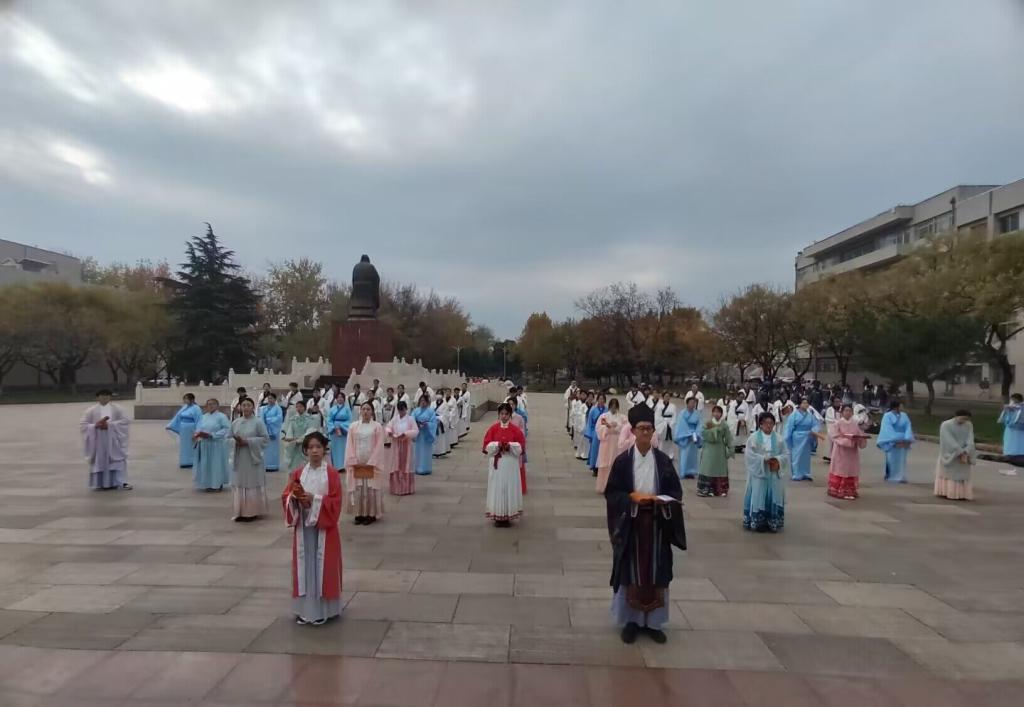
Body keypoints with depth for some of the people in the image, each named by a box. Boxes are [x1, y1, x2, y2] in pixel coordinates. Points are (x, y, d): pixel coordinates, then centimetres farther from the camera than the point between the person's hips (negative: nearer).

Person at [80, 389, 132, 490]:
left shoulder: (116, 409, 4)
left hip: (113, 441, -1)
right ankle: (101, 483, 15)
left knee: (118, 460, -5)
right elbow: (82, 425, 4)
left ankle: (122, 482, -6)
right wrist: (95, 426, -14)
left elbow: (125, 421, -3)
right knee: (99, 461, 4)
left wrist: (110, 425, -15)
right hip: (98, 441, 1)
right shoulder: (91, 410, 4)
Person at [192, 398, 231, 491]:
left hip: (216, 445, -6)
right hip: (204, 445, 6)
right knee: (205, 464, 10)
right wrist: (197, 434, -9)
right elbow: (199, 428, 14)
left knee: (216, 464, 0)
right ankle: (208, 483, 22)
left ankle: (218, 484, 10)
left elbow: (227, 429, -15)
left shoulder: (221, 416, -7)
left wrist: (212, 435, -20)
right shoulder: (204, 417, 13)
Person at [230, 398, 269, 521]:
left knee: (252, 485, 0)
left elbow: (264, 439, -8)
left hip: (253, 458, -5)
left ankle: (252, 512, 9)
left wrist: (248, 441, -16)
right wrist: (235, 442, -9)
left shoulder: (258, 422, -5)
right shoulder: (235, 423, 10)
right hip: (238, 459, 5)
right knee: (238, 485, 7)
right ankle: (240, 512, 16)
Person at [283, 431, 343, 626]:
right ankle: (304, 609, 22)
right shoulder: (297, 473, 4)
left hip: (324, 526, -3)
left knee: (323, 565, 3)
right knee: (304, 564, 10)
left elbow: (335, 501, -11)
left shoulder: (332, 474, -7)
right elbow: (285, 496, 4)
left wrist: (315, 498, -21)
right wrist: (294, 497, -17)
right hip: (303, 526, 3)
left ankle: (322, 609, 15)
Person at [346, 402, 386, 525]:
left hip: (372, 463, -2)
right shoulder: (353, 426, 6)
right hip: (357, 463, 2)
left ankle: (371, 514, 9)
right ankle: (359, 514, 14)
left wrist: (370, 463, -12)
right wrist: (354, 461, -7)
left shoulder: (377, 426, -1)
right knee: (357, 489, 4)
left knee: (371, 489, 0)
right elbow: (350, 445, 3)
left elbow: (379, 446, -6)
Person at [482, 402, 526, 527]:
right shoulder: (493, 428, 0)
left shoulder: (515, 429, 0)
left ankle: (508, 516, 15)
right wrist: (497, 445, -19)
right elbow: (486, 445, -2)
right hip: (496, 464, 0)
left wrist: (510, 445, -18)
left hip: (510, 464, 0)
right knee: (497, 488, 3)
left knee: (510, 488, 4)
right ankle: (498, 517, 12)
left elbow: (521, 445, -1)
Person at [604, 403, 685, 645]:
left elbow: (676, 492, 3)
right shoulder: (623, 460, -6)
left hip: (656, 522, 2)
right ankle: (631, 619, 21)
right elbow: (611, 492, -3)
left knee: (655, 571, 9)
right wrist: (632, 496, -20)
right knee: (631, 571, 6)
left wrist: (659, 499, -17)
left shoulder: (663, 460, 0)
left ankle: (652, 621, 23)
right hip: (630, 522, -2)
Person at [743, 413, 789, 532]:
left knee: (773, 498, 5)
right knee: (759, 498, -1)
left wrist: (778, 461, -15)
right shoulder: (753, 437, -3)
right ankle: (758, 523, 7)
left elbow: (786, 454, 4)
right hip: (758, 473, -3)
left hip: (775, 475, 3)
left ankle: (773, 523, 15)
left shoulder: (779, 438, 6)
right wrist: (764, 459, -18)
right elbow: (749, 454, -8)